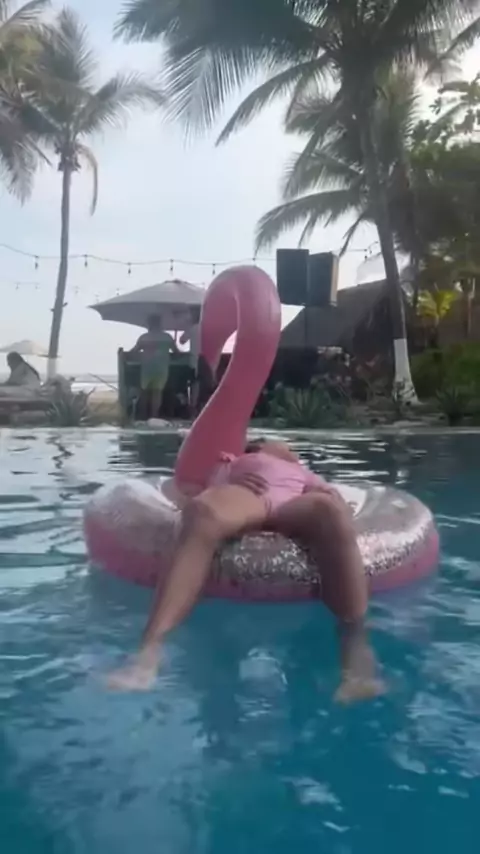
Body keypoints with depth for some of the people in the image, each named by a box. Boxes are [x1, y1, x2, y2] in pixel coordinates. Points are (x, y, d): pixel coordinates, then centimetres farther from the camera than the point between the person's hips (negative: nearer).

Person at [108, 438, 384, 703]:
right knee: (204, 513, -37)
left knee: (328, 508, -36)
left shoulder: (305, 474, 43)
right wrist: (227, 487, -2)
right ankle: (150, 648, -50)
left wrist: (331, 499, -1)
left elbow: (333, 502, 24)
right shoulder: (232, 463, 40)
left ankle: (356, 649, -43)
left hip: (297, 508, 1)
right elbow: (209, 492, 21)